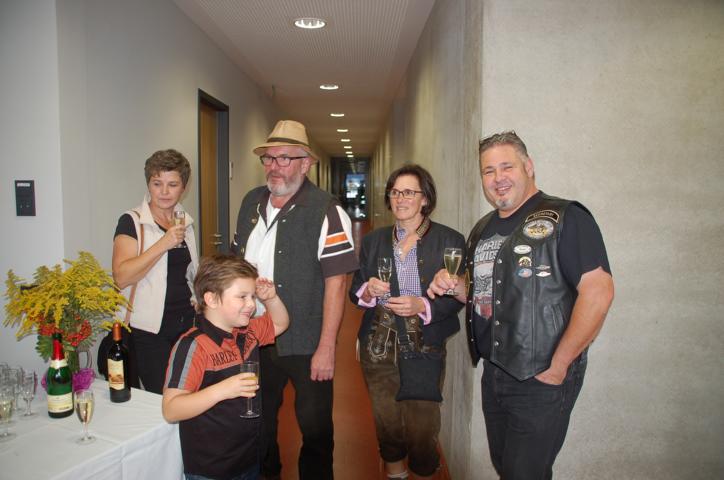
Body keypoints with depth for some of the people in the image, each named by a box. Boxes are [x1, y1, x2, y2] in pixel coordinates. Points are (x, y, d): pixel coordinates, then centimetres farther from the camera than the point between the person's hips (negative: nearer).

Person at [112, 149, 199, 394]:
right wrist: (163, 244, -25)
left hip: (187, 324, 5)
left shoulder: (185, 220, 10)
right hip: (149, 330, -5)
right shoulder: (132, 221, -8)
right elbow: (122, 277, -21)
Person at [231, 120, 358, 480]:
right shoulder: (251, 203, 6)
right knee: (258, 421, 23)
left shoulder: (326, 212, -15)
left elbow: (336, 281, -18)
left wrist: (326, 348, -19)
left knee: (315, 429, 8)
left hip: (306, 344, -6)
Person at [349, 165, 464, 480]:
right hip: (378, 346, 3)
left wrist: (423, 307, -20)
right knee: (385, 420, 14)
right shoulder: (373, 241, 9)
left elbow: (458, 296, -3)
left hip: (425, 346, -3)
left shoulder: (450, 241, -3)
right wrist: (368, 291, -11)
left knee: (422, 425, 2)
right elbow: (355, 291, 11)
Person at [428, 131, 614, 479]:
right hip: (493, 373, 7)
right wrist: (454, 286, -1)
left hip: (541, 380, -7)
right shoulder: (483, 229, 11)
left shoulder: (565, 218, -13)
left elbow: (598, 292, -21)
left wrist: (558, 366, -19)